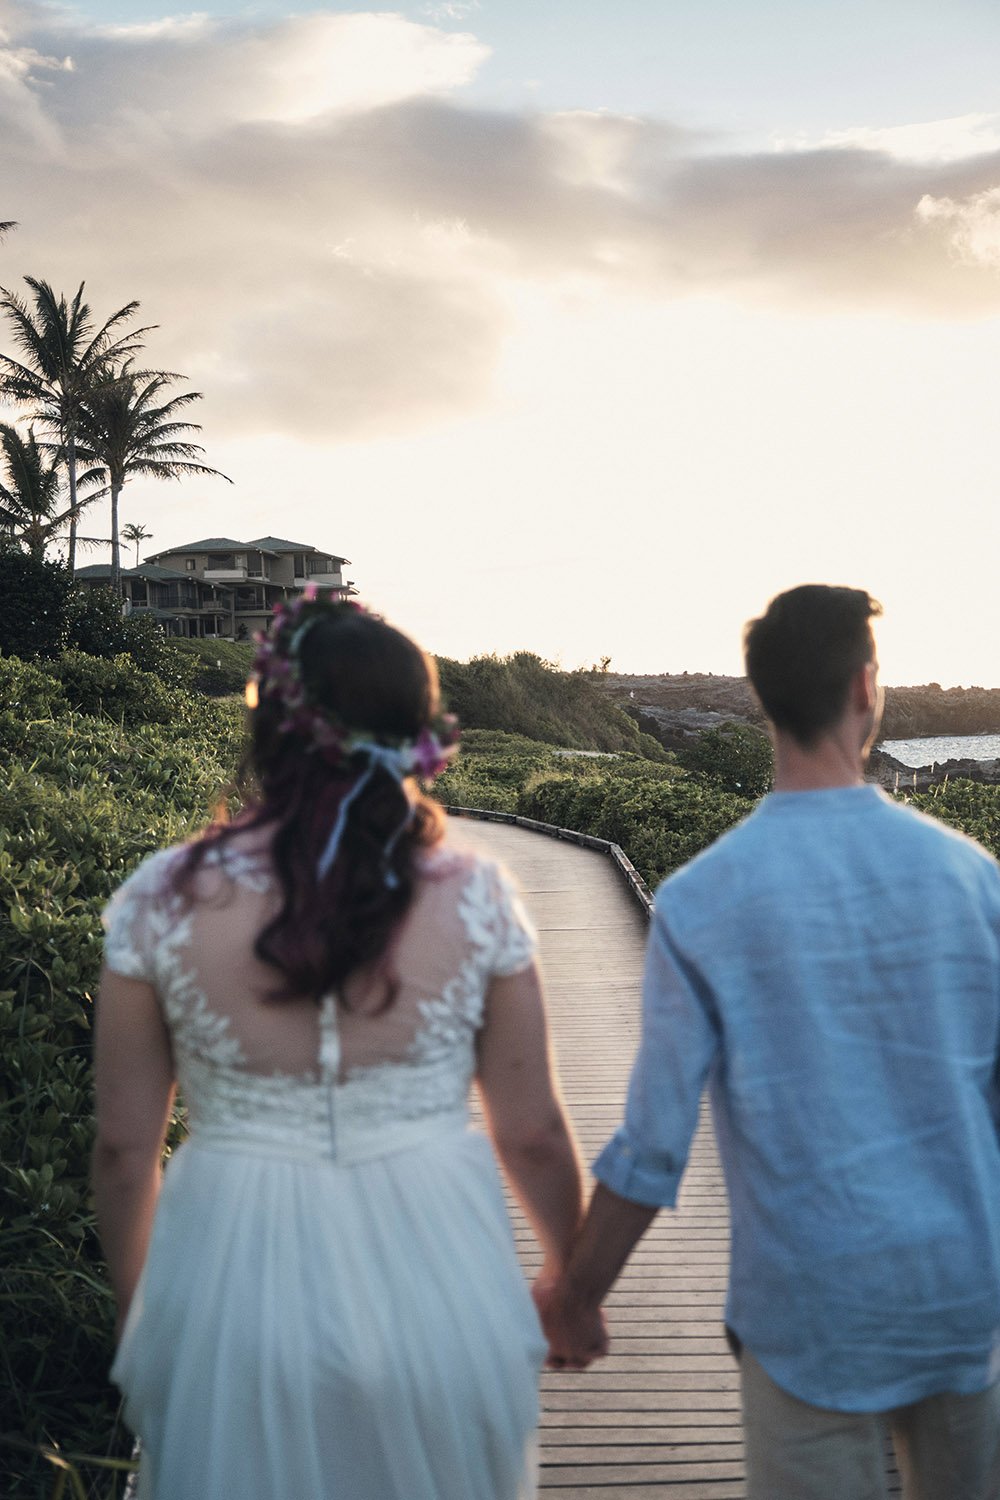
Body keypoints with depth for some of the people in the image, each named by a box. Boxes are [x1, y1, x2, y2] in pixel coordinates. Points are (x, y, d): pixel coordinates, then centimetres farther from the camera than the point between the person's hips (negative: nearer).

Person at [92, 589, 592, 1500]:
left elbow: (125, 1148, -3)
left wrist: (138, 1312, 14)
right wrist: (572, 1280, 15)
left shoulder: (162, 900, -11)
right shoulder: (476, 900, -11)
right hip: (440, 1288, 1)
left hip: (234, 1299, 0)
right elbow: (534, 1136, -3)